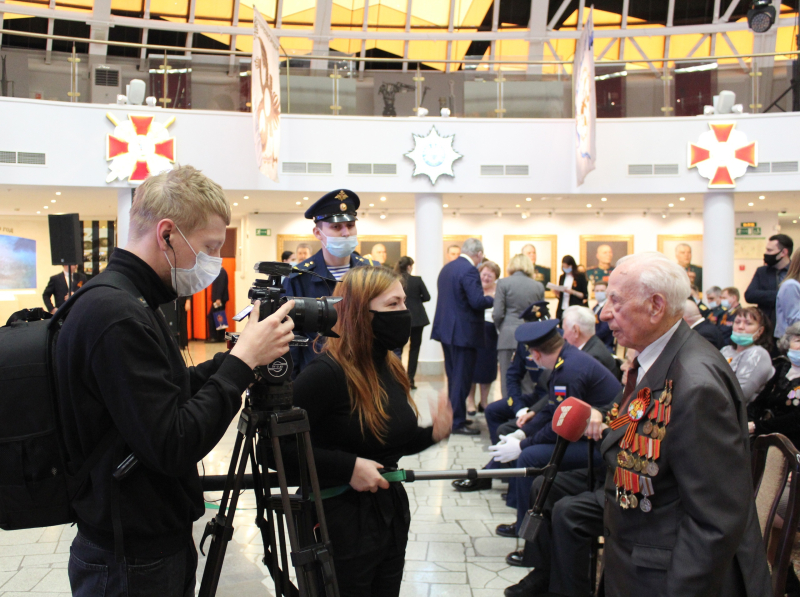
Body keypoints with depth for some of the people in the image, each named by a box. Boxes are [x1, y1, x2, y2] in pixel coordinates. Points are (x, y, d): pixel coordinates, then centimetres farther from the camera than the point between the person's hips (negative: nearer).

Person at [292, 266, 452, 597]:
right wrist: (348, 467, -24)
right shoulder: (326, 372, -20)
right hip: (342, 522, -8)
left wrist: (433, 434, -1)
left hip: (392, 514, 8)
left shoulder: (391, 368, 6)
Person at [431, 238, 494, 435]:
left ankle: (453, 416, 27)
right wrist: (493, 299, -5)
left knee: (453, 377, 18)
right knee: (462, 379, -1)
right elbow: (478, 301, -24)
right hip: (463, 332, -9)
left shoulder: (447, 268, 11)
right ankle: (458, 422, 4)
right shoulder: (469, 271, -17)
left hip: (446, 329, 9)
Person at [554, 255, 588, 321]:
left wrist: (572, 292, -15)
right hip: (562, 309, 4)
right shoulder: (562, 277, 13)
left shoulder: (580, 277, 1)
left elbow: (585, 296, -2)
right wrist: (557, 293, -4)